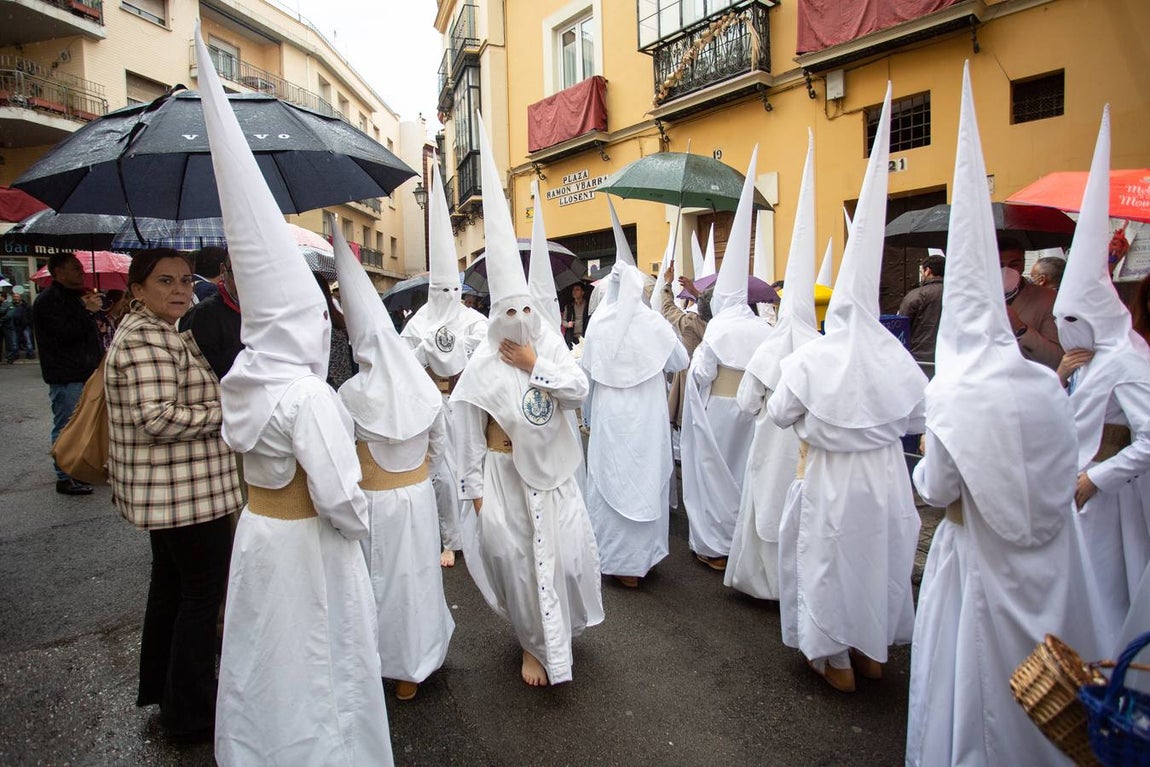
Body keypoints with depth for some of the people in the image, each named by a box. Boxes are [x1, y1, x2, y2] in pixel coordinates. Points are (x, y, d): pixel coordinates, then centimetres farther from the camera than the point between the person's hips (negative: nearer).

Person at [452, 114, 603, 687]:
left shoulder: (550, 345, 0)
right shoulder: (483, 365, -10)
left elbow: (579, 390, -11)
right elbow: (468, 431, -7)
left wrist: (535, 365, -17)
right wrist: (475, 487, -7)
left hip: (552, 471, 3)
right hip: (506, 473, -3)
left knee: (569, 550, 10)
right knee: (517, 558, 7)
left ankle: (559, 627, 39)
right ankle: (535, 645, 29)